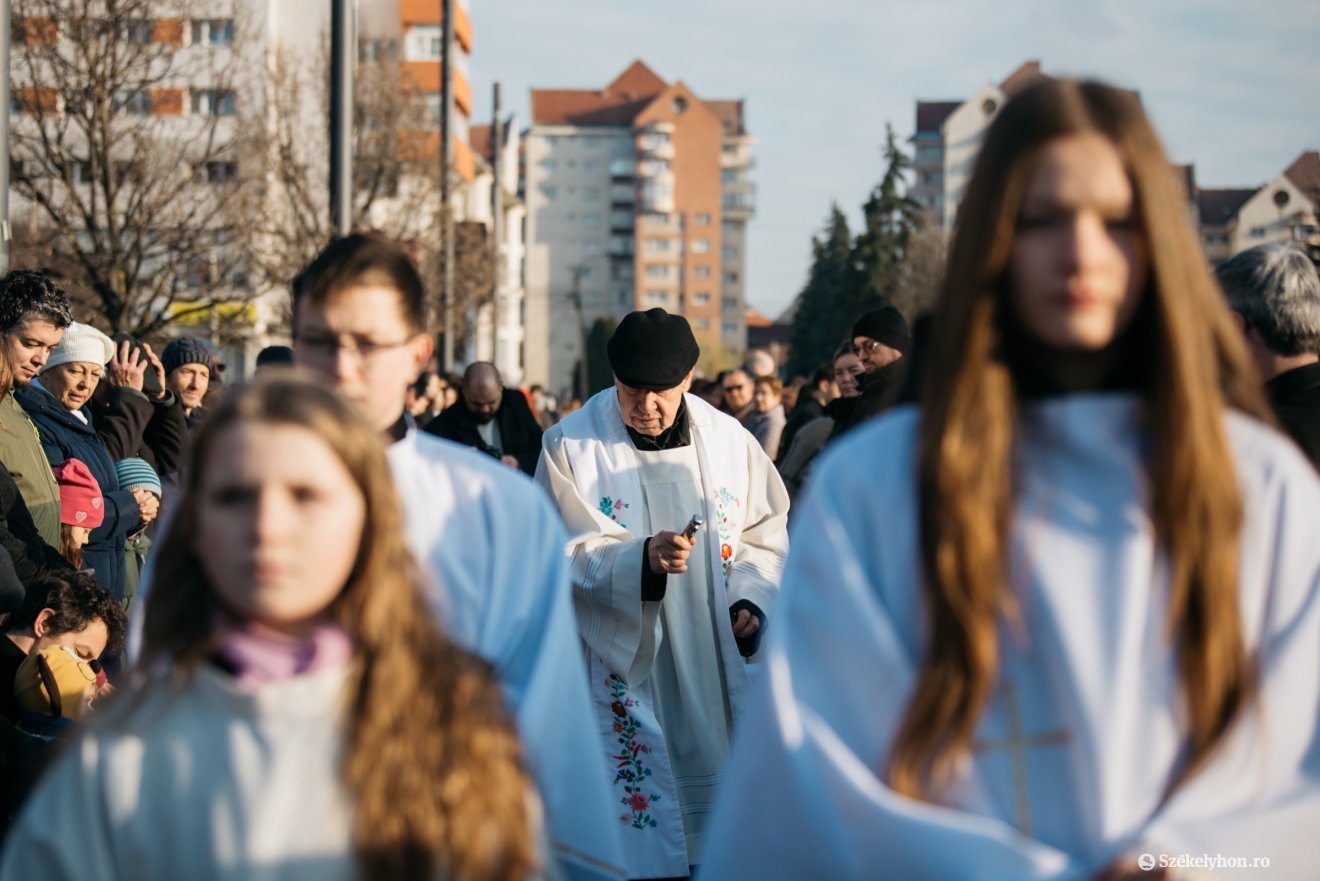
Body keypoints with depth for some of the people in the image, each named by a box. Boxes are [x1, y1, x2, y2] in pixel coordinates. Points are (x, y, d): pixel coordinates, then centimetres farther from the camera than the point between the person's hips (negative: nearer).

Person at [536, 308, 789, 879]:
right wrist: (642, 558, -25)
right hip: (622, 657, -3)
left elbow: (764, 532, 12)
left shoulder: (729, 440, 5)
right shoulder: (571, 445, -4)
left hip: (716, 656, 3)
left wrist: (752, 598, -6)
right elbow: (565, 553, -9)